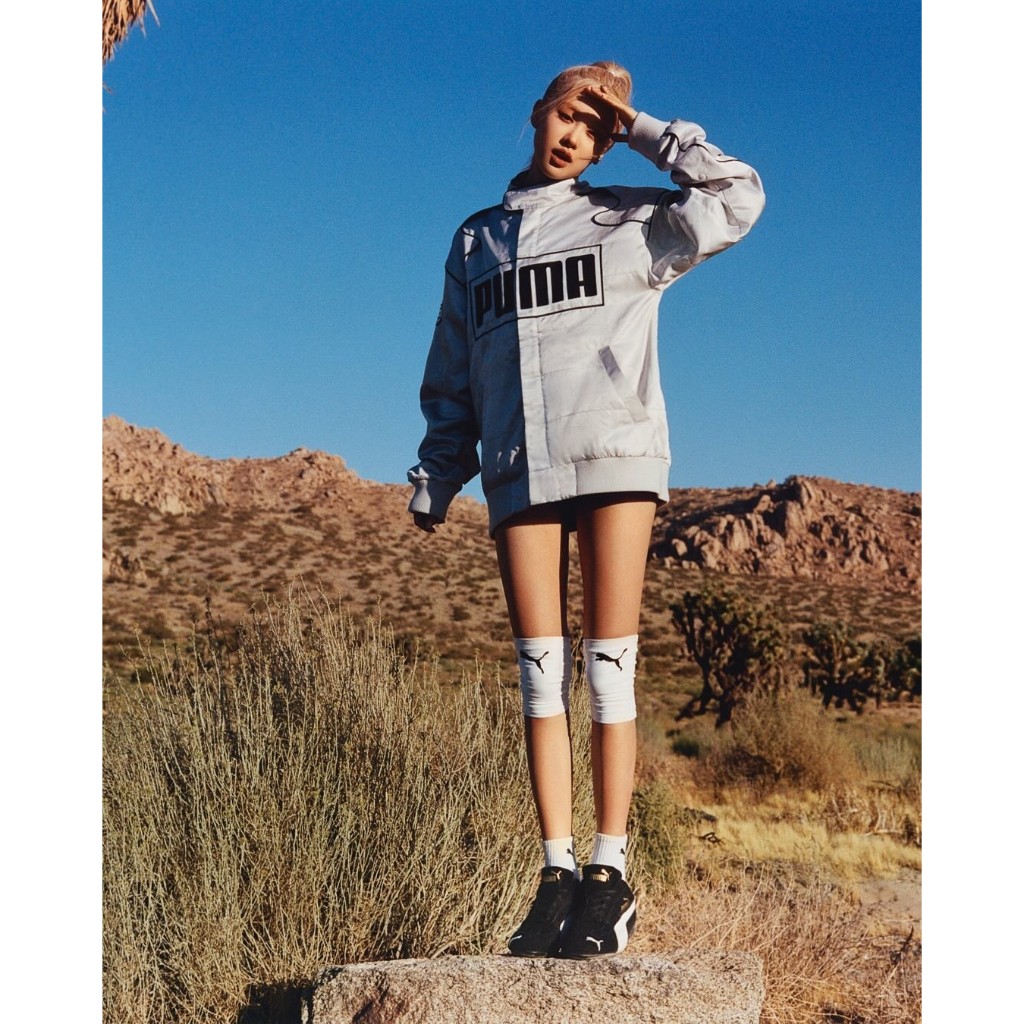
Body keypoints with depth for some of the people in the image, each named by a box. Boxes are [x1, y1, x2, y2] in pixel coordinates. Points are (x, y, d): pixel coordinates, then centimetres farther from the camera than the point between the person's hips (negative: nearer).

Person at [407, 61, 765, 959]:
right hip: (521, 471, 3)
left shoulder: (629, 223, 12)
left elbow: (736, 197, 0)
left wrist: (644, 131, 5)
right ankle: (556, 873, 1)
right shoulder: (477, 242, 20)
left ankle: (610, 874, -2)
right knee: (541, 670, -1)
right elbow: (451, 378, 21)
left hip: (616, 458, -3)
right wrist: (437, 478, 14)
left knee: (610, 665, -6)